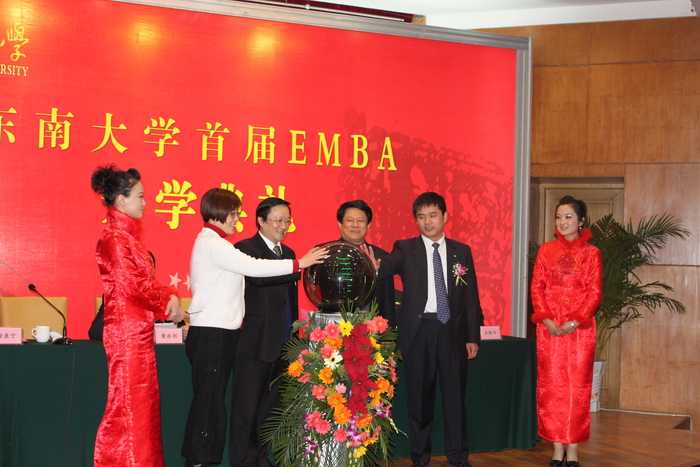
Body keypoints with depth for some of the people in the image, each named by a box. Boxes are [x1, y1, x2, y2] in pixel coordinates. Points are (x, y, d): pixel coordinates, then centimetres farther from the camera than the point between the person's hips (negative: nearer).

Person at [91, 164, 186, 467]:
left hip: (138, 331, 10)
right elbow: (131, 285, -18)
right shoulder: (115, 238, -14)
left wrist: (168, 297, 0)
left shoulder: (127, 235, 15)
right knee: (130, 403, -5)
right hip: (127, 331, -10)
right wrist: (167, 301, -6)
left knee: (142, 402, 12)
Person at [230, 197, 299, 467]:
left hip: (283, 343, 7)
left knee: (271, 405, 13)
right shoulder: (245, 248, -6)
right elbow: (258, 276, -26)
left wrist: (294, 337, 15)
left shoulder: (288, 253, 17)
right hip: (256, 343, -7)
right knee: (248, 406, 0)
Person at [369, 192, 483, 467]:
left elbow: (471, 296, 8)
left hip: (453, 330, 1)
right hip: (418, 330, -1)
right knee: (420, 396, 6)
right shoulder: (405, 249, 2)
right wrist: (375, 267, -43)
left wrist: (473, 336, 5)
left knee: (455, 395, 5)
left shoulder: (461, 251, 8)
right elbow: (390, 264, -19)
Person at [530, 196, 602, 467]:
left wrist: (573, 322, -13)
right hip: (549, 328, 2)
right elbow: (536, 288, 3)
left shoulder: (591, 253, 2)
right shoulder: (546, 251, 7)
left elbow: (595, 293, -3)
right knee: (550, 386, 2)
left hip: (580, 328, -2)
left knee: (577, 386, 1)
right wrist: (547, 320, -10)